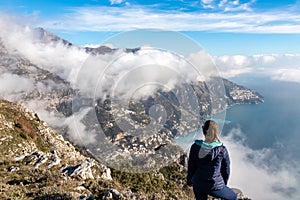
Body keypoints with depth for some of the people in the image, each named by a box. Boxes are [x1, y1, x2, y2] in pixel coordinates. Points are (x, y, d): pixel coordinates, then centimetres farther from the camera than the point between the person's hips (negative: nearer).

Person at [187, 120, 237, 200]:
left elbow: (191, 166, -2)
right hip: (215, 187, -2)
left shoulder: (195, 147, -13)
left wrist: (189, 180, 16)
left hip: (198, 184, 2)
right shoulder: (222, 150, -17)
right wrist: (224, 183, 16)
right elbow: (226, 170, -3)